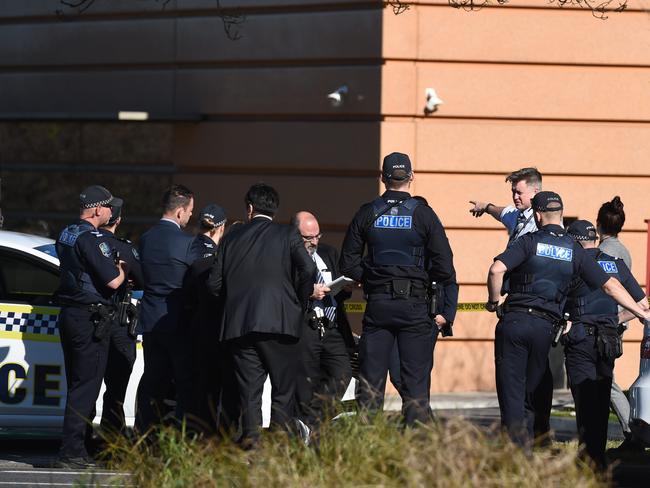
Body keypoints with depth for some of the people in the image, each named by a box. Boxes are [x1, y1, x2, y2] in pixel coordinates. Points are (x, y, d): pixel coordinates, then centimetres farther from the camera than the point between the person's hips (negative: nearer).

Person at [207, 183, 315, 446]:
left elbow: (214, 283, 7)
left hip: (238, 324, 2)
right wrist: (300, 304, 4)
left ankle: (250, 436, -5)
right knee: (283, 389, 4)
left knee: (248, 388, 4)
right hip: (279, 323, -2)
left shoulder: (232, 237, 10)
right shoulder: (288, 235, 3)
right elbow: (308, 269, -11)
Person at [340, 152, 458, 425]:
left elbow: (348, 264, 4)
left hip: (377, 306, 2)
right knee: (416, 382, 1)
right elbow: (444, 267, -6)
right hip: (414, 306, -2)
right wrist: (447, 311, -3)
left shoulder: (367, 214, 2)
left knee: (370, 382, 6)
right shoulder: (423, 215, -4)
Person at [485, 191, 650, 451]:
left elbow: (496, 269, -16)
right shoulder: (574, 250, 9)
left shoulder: (529, 242, -1)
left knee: (511, 391, -2)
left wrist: (493, 301, 1)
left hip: (514, 320, -3)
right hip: (545, 326, 3)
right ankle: (527, 451, 13)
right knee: (529, 393, 14)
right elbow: (610, 285, 10)